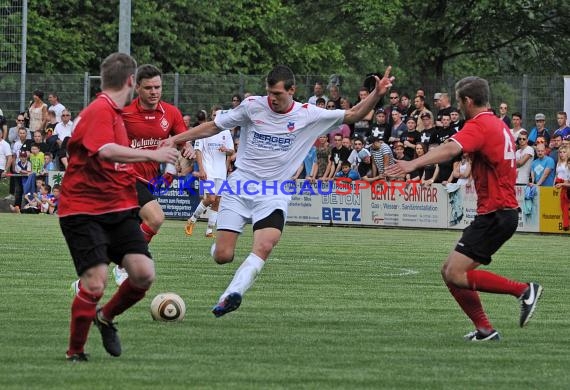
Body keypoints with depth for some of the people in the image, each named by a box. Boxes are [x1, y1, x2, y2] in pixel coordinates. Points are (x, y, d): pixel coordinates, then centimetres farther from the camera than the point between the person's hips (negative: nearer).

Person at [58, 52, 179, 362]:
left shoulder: (114, 113, 15)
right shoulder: (100, 111, -14)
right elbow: (106, 151, -32)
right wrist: (152, 155, -27)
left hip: (118, 209, 8)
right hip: (83, 211, -8)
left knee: (143, 273, -9)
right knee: (95, 282, -16)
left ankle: (106, 318, 19)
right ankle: (75, 352, 4)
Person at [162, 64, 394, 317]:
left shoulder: (308, 115, -1)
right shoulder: (252, 106, -2)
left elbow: (353, 115, 4)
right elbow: (213, 127, 8)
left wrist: (377, 94, -12)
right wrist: (175, 139, 4)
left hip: (274, 194, 0)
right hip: (240, 187, 0)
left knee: (264, 247, -28)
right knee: (222, 256, -6)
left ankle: (230, 296, -33)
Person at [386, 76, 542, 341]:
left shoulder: (478, 125, -13)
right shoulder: (500, 126, 17)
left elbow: (450, 149, -32)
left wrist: (414, 164, -45)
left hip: (494, 214, -10)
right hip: (506, 209, 10)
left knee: (456, 275, -15)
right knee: (449, 271, 9)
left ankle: (524, 290, -10)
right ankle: (485, 329, 8)